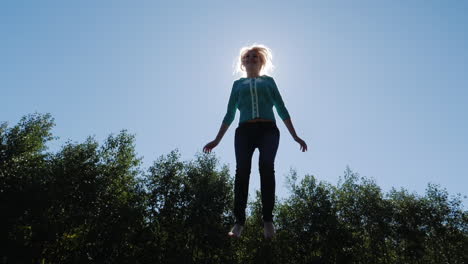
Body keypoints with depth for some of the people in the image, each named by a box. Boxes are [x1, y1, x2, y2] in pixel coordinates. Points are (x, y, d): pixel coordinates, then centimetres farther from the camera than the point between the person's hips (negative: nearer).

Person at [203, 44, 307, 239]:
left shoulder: (269, 81, 24)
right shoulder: (238, 84, 26)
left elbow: (282, 109, 18)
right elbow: (229, 115, 23)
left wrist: (295, 136, 9)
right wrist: (217, 140, 17)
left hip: (268, 129, -1)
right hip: (244, 130, 1)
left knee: (266, 168, -21)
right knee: (242, 171, -16)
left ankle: (268, 220, -22)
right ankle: (239, 222, -18)